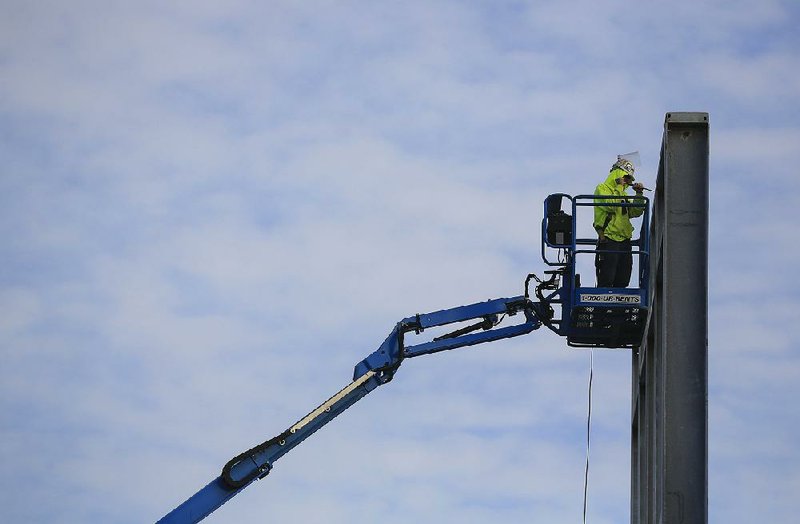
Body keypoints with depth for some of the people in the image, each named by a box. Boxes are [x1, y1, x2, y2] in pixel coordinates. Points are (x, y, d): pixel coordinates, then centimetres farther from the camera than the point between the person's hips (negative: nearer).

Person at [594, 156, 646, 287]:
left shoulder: (623, 194, 26)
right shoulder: (602, 189, 2)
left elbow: (636, 212, 18)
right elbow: (611, 205, -17)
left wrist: (639, 194, 8)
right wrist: (619, 187, -8)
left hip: (624, 241, 8)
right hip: (609, 239, -8)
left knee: (623, 280, 6)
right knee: (607, 279, -13)